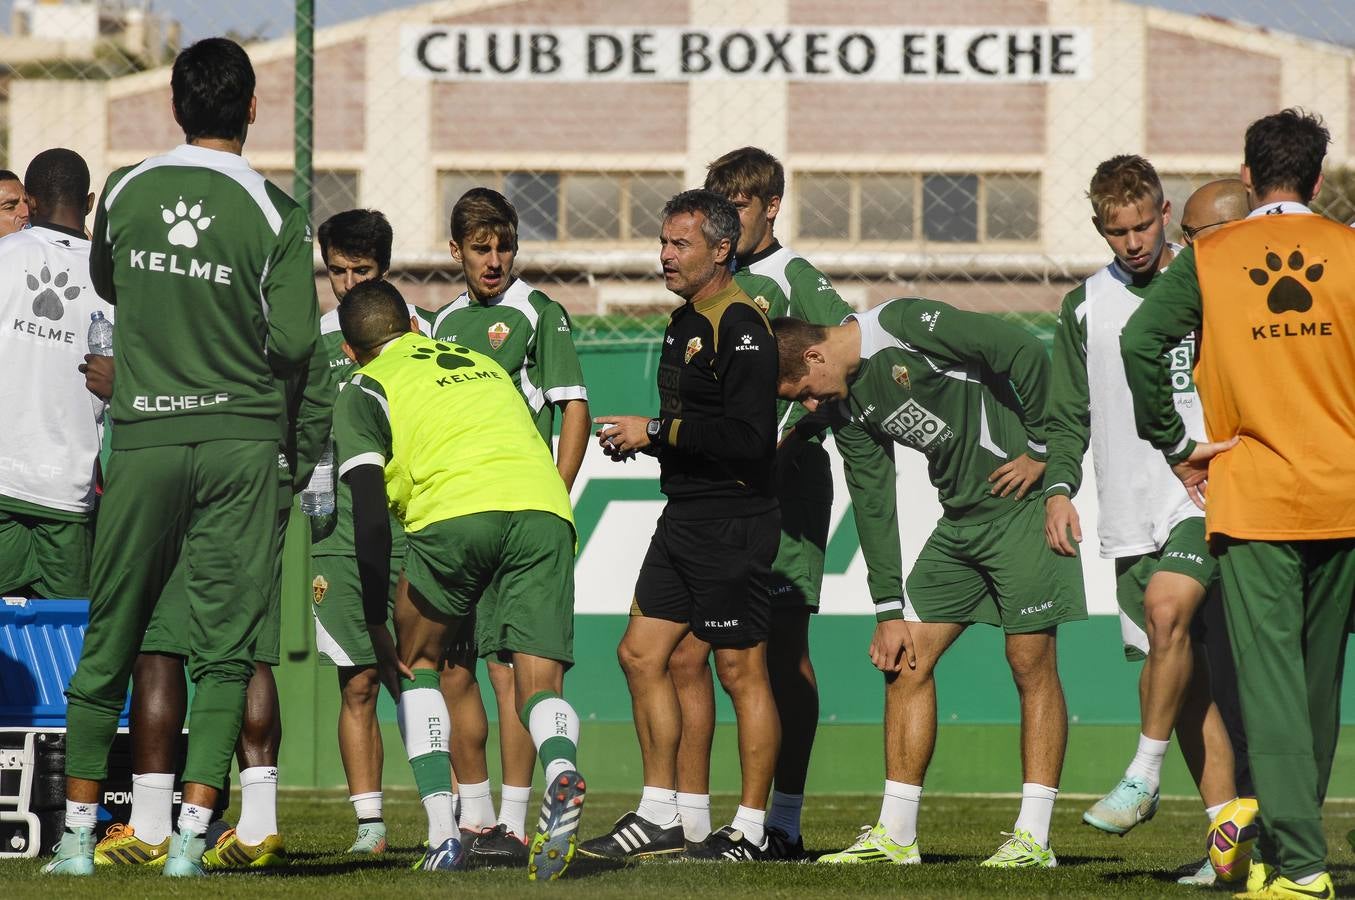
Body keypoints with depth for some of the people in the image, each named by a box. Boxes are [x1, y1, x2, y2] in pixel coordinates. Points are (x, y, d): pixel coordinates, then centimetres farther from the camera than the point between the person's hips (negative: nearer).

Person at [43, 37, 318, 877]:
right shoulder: (276, 215, -6)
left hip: (144, 436, 2)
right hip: (241, 439, -2)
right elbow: (294, 345, -8)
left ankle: (79, 833, 11)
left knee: (109, 642, 9)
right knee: (225, 649, 0)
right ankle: (192, 834, -7)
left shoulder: (125, 193, 1)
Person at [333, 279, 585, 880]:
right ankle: (561, 770, -33)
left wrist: (376, 626, 10)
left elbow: (371, 515, 9)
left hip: (457, 510, -3)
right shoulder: (481, 363, 35)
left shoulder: (366, 388, 19)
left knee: (415, 663, 20)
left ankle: (442, 833, 6)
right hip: (545, 508, 3)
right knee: (539, 685, 3)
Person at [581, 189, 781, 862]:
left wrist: (657, 431, -18)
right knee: (641, 653, 8)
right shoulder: (684, 321, 16)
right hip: (685, 518, 10)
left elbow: (749, 438, -23)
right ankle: (658, 818, 14)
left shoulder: (740, 327, -15)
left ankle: (752, 828, 5)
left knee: (741, 670, -3)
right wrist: (639, 437, 7)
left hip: (734, 522, -10)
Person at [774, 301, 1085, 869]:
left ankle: (1033, 837, -4)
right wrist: (888, 610, 4)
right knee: (906, 660, 3)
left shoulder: (904, 327, -18)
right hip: (958, 519, 8)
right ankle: (895, 835, 7)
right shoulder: (846, 405, 6)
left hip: (1020, 498, -8)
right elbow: (872, 506, 8)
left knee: (1032, 663, -6)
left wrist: (1039, 450, -13)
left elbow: (1026, 353, -18)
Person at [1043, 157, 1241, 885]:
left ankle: (1144, 774, -16)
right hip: (1131, 514, 3)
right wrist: (1058, 486, 0)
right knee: (1184, 666, 1)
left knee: (1166, 607, -28)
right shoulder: (1085, 307, 11)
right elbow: (1069, 413, 14)